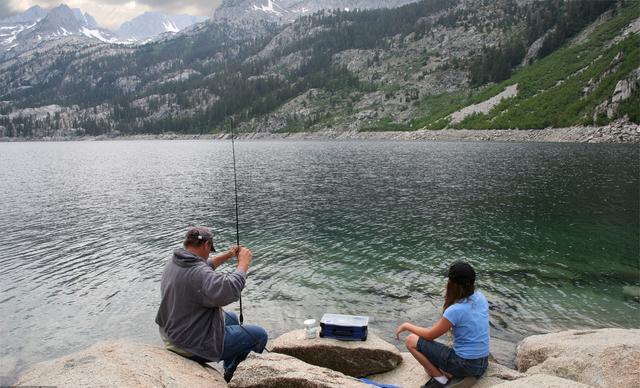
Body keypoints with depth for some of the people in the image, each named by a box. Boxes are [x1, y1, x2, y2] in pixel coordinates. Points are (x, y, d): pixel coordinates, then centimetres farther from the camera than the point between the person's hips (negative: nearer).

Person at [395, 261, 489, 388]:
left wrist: (407, 325, 3)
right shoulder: (480, 297, -3)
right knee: (431, 364, 29)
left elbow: (430, 335, -10)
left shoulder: (455, 310, -24)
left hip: (465, 364, -8)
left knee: (411, 341, -4)